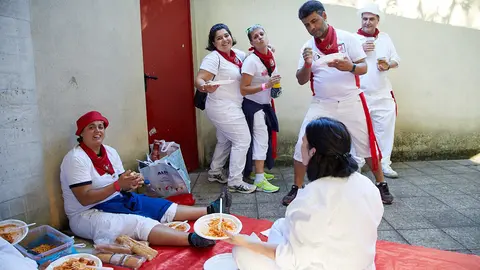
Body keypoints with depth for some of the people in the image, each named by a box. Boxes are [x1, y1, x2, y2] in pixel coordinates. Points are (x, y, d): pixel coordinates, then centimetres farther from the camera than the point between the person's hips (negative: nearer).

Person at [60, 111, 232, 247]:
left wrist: (131, 183, -17)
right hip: (88, 215, -8)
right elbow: (85, 199, -23)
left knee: (162, 207, -3)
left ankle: (211, 210, -3)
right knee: (138, 222, -31)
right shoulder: (76, 159, -17)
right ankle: (192, 239, -47)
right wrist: (118, 185, -29)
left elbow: (121, 185, 7)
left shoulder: (110, 152, 6)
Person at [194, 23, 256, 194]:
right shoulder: (213, 58, -17)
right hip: (223, 108, -9)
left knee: (224, 141, 20)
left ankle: (215, 172, 36)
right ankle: (235, 182, 1)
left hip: (228, 108, 9)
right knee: (243, 140, -7)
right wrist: (205, 87, -47)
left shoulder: (238, 54, 6)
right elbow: (198, 80, -25)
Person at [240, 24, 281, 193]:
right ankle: (259, 181, 0)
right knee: (261, 139, -7)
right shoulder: (251, 61, -21)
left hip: (264, 104, 8)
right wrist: (266, 85, -29)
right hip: (253, 106, -7)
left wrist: (275, 86, 5)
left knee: (263, 139, 13)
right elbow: (243, 90, -23)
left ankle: (257, 171, 29)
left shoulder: (270, 56, 2)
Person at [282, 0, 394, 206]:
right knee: (302, 145, -4)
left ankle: (381, 185, 25)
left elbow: (364, 68, -6)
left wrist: (350, 67, -28)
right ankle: (297, 188, 12)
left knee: (367, 144, 5)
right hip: (321, 105, 2)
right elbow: (301, 81, 0)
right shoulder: (308, 47, 3)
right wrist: (307, 64, -20)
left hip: (350, 102, -1)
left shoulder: (347, 38, -3)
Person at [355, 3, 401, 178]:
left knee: (385, 129, 4)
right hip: (360, 94, -3)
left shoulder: (385, 38, 12)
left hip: (383, 94, 4)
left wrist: (388, 65, -8)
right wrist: (360, 51, -18)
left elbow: (396, 60, 13)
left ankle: (384, 164, 14)